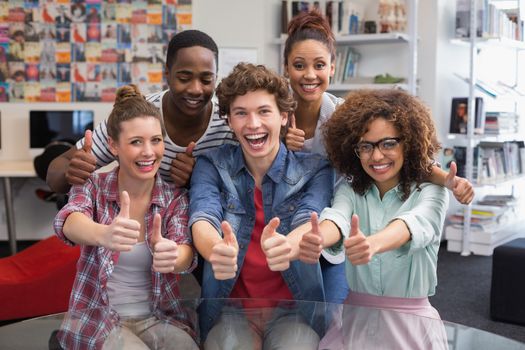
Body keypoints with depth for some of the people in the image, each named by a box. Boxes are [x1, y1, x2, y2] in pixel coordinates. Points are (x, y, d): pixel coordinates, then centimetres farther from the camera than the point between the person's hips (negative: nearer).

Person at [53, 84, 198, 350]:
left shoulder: (176, 197, -3)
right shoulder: (92, 186, -6)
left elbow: (185, 253, -20)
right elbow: (68, 222, -28)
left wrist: (172, 255, -46)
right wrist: (103, 234, -53)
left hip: (160, 317, 2)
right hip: (97, 318, -1)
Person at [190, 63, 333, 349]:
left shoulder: (315, 170, -2)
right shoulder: (211, 165, 1)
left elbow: (309, 222, -19)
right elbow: (203, 219, -16)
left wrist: (286, 247, -44)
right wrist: (218, 251, -42)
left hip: (294, 309, 0)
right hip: (230, 308, 0)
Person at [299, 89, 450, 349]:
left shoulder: (430, 191, -3)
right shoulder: (349, 189, 5)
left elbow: (415, 224, -24)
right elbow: (337, 217, -16)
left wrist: (372, 244, -45)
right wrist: (316, 240, -40)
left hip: (410, 321, -1)